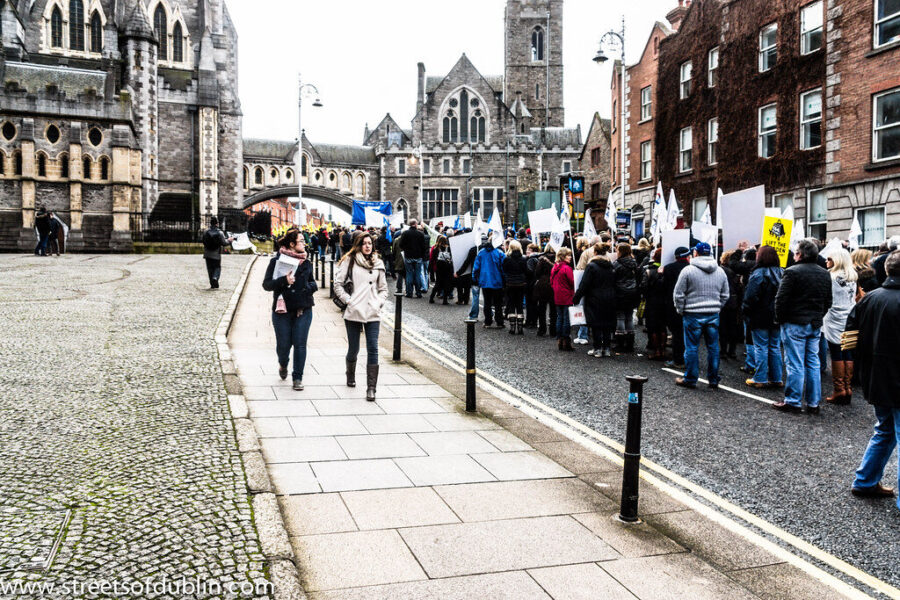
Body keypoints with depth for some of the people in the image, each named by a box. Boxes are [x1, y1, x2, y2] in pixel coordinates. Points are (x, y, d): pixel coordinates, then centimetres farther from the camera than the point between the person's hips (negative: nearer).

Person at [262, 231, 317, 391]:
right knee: (283, 344, 3)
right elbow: (266, 284, -7)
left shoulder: (306, 262, 10)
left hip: (303, 310, 3)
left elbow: (313, 282, 23)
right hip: (282, 309, -2)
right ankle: (283, 365, 37)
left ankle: (297, 378, 9)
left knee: (300, 344, -2)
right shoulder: (277, 261, -2)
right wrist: (284, 280, -23)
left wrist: (310, 287, -1)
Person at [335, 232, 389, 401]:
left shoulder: (378, 263, 13)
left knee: (373, 349, -7)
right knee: (353, 349, 7)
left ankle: (371, 388, -5)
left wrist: (379, 302, 4)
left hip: (373, 313, 2)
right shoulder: (350, 260, 2)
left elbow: (383, 288, 19)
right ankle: (350, 377, 36)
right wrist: (348, 300, -7)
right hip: (354, 312, -2)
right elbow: (338, 284, 1)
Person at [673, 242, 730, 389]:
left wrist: (681, 310, 6)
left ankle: (690, 379, 9)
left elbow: (678, 294, -6)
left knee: (692, 347, 3)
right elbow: (725, 295, 15)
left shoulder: (688, 270, -8)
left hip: (693, 315, -4)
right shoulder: (720, 271, 9)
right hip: (713, 314, 4)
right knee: (713, 347, 10)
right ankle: (713, 380, 16)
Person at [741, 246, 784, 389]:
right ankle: (777, 378, 17)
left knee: (761, 347, 0)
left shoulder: (758, 274, -15)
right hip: (777, 318, 6)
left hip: (761, 318, -6)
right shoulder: (782, 273, 7)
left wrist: (746, 312, -6)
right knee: (775, 347, 13)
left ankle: (760, 379, 3)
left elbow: (751, 297, -19)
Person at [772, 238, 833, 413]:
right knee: (813, 363, 11)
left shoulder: (793, 272, -13)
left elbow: (781, 299, -14)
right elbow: (828, 301, 16)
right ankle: (813, 403, 16)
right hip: (816, 325, 6)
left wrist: (780, 319, -1)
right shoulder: (825, 274, 10)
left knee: (795, 364, -2)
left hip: (795, 324, -6)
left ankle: (793, 402, 3)